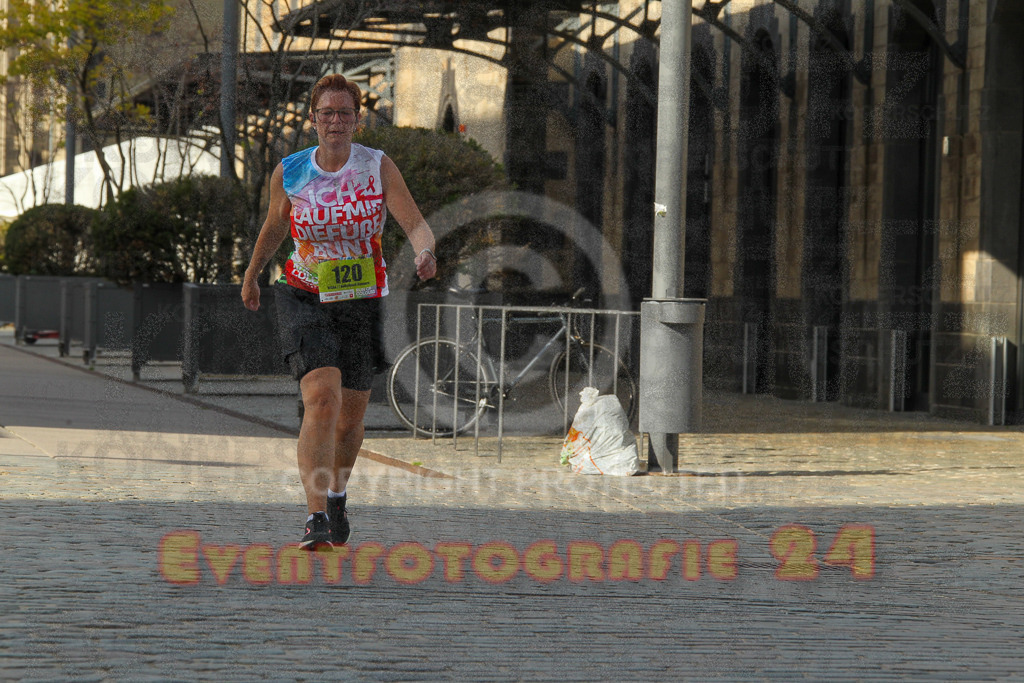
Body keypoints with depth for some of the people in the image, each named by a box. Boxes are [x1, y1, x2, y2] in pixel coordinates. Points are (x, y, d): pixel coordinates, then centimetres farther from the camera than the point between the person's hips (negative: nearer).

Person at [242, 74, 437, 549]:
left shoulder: (378, 168, -6)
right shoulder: (288, 174, -3)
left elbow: (416, 225, -14)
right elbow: (274, 227, 16)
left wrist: (425, 252, -36)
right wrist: (251, 275, 27)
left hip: (363, 304, 1)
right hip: (304, 298, -1)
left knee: (350, 417, 12)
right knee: (321, 398, -23)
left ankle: (337, 494, 43)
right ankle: (317, 518, -26)